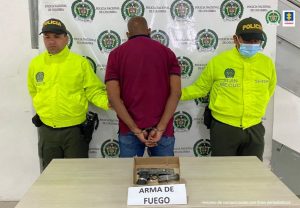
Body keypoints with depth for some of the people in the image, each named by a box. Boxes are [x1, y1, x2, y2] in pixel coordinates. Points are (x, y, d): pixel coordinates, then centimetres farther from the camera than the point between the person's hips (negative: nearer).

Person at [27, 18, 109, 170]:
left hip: (74, 130, -3)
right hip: (46, 130, 4)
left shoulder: (80, 62, -9)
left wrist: (107, 102, -27)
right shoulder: (35, 63, 2)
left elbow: (94, 91, -10)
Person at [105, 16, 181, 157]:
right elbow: (176, 92, -7)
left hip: (129, 130, 0)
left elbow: (113, 97, -8)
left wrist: (136, 130, -9)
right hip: (162, 130, 1)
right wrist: (160, 129, -10)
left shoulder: (116, 54, 2)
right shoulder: (167, 52, 4)